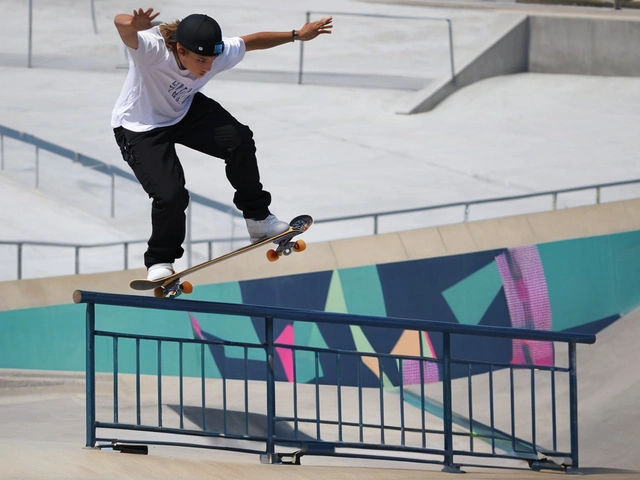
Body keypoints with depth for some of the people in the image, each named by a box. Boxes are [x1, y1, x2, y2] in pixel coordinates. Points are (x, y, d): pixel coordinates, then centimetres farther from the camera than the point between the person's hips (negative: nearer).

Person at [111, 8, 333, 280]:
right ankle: (159, 262, 9)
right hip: (140, 129, -5)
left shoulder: (220, 54, -21)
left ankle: (257, 218, 6)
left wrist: (296, 35, 8)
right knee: (170, 195, -19)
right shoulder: (152, 49, -38)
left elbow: (252, 41, -1)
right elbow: (120, 23, -57)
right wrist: (131, 25, -82)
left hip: (184, 111, 5)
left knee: (239, 140, -16)